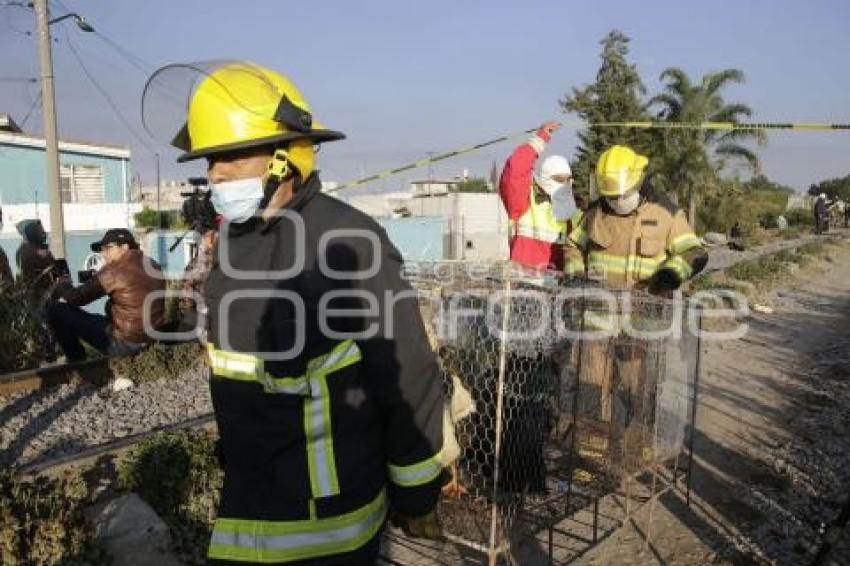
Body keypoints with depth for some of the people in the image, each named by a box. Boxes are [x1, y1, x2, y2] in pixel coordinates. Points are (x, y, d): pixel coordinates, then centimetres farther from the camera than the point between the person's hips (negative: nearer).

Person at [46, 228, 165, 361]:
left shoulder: (116, 269, -17)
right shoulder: (152, 265, 7)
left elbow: (76, 297, -13)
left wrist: (63, 286, 10)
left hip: (124, 343, -9)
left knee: (55, 309, 1)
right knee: (96, 320, 35)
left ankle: (77, 363, 14)